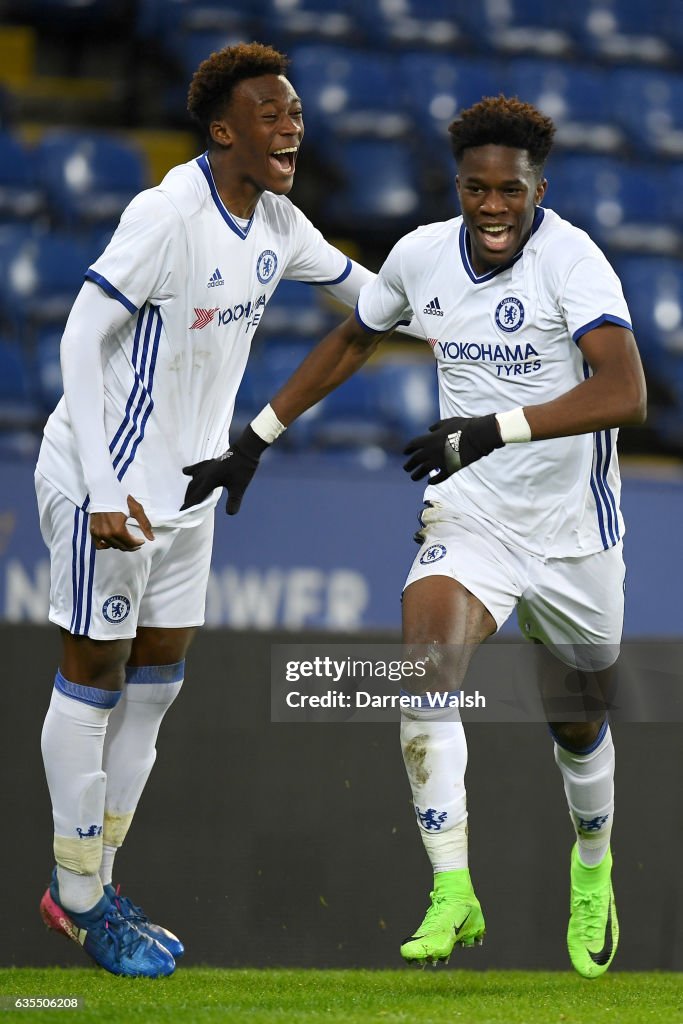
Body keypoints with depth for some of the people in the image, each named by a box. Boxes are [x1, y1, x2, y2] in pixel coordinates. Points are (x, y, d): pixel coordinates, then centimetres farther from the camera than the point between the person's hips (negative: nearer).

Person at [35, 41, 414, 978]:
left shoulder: (276, 223, 2)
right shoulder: (169, 215, -22)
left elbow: (363, 289, 22)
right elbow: (81, 340, -23)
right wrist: (103, 492, -27)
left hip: (186, 482, 8)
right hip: (110, 480, -8)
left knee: (158, 676, 11)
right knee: (94, 672, 0)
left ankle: (89, 887, 22)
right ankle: (79, 899, 9)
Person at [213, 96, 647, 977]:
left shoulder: (569, 258, -20)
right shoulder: (422, 255, -3)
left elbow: (624, 393, -33)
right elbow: (350, 343, 17)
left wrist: (494, 429, -41)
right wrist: (258, 438, 17)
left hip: (570, 528, -3)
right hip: (468, 516, 3)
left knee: (577, 723, 13)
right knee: (424, 671, -24)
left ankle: (592, 869, 45)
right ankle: (452, 896, -23)